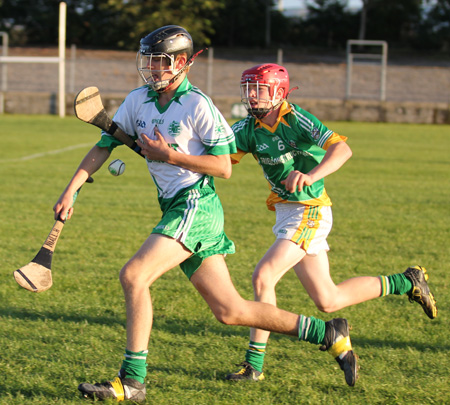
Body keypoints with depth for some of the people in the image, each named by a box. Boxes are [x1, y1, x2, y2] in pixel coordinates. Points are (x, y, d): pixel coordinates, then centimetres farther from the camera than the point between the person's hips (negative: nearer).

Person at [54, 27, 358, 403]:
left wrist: (171, 156, -16)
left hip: (196, 205, -8)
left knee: (133, 275, -20)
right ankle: (328, 334, 18)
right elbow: (104, 145, 12)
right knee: (229, 311, 7)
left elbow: (224, 167, -9)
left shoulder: (197, 105, -10)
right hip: (175, 210, 8)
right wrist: (70, 190, 3)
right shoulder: (138, 101, 11)